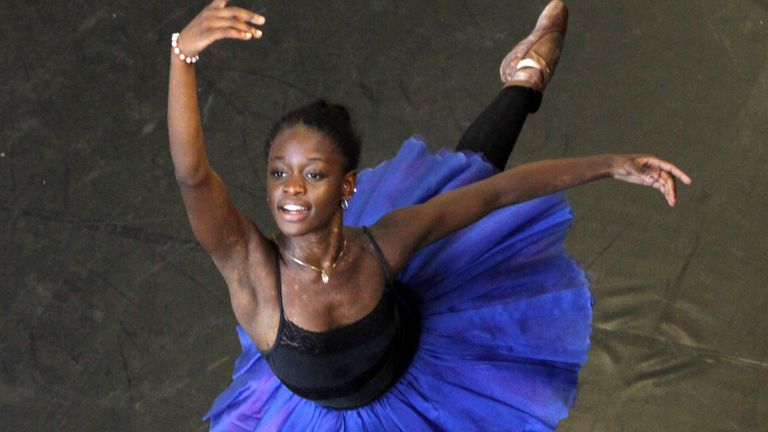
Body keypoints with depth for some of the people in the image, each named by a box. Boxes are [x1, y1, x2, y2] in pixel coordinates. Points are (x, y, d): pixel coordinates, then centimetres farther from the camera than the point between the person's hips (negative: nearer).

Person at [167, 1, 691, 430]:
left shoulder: (382, 245, -37)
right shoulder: (250, 266, -45)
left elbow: (497, 190, -27)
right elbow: (191, 174, -64)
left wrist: (608, 164, -27)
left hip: (409, 354, 2)